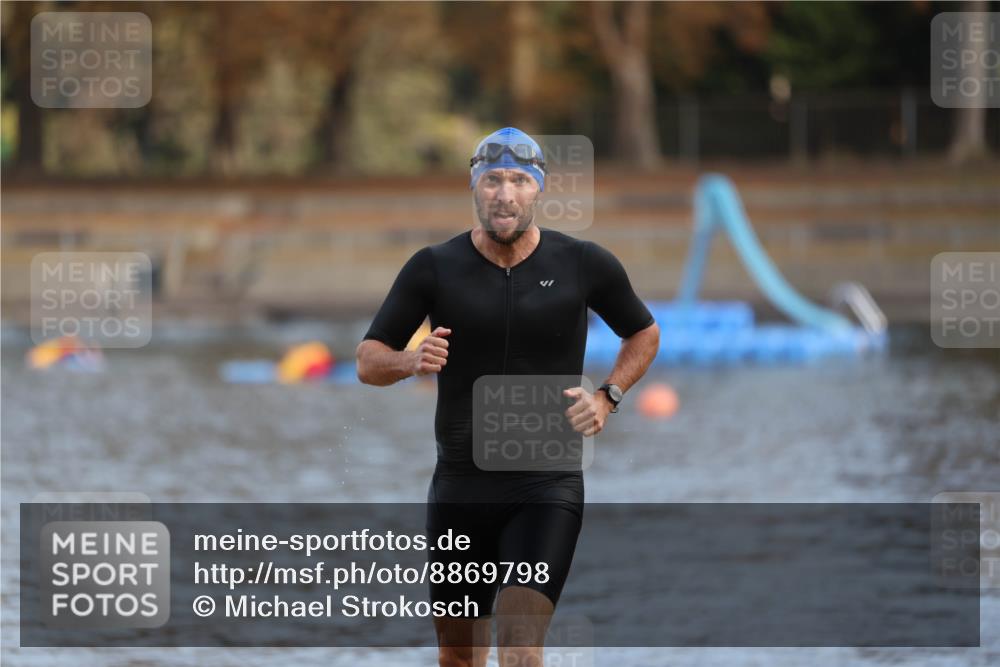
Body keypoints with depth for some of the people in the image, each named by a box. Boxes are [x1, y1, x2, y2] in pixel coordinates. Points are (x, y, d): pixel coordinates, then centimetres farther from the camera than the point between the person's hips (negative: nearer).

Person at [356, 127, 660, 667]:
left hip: (547, 486, -2)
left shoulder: (583, 264, 0)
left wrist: (607, 397, 0)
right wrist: (412, 361, -20)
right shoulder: (434, 268, -1)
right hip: (459, 489, 2)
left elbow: (644, 334, 17)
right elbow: (368, 361, 2)